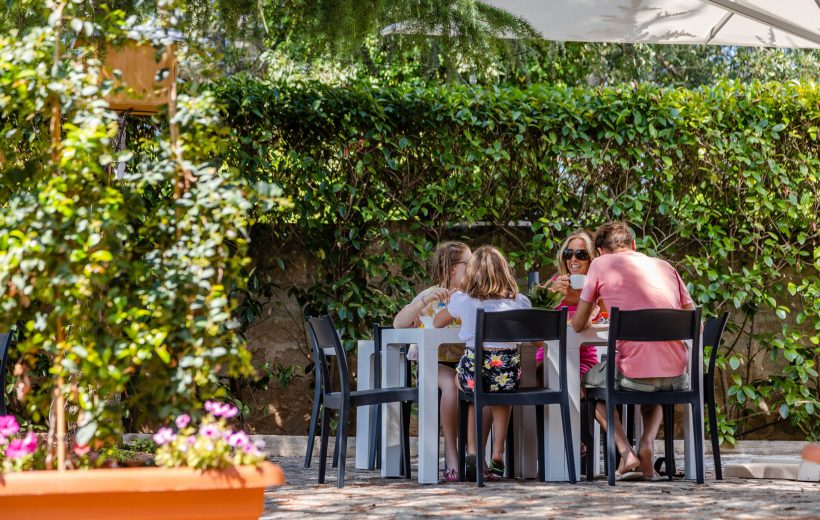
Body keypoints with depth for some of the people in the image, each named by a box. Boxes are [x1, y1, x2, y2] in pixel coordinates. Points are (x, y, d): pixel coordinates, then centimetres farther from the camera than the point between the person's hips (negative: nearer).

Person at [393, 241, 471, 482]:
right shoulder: (430, 296, 2)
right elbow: (398, 323, -10)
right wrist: (424, 301, -20)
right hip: (433, 363, -3)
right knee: (451, 383, -37)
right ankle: (451, 451, -24)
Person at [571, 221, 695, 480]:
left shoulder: (601, 264, 6)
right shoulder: (665, 266, 17)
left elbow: (578, 325, 11)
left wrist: (586, 322, 34)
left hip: (633, 374, -4)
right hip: (675, 376, 4)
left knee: (587, 382, 28)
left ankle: (626, 452, 8)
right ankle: (647, 445, 11)